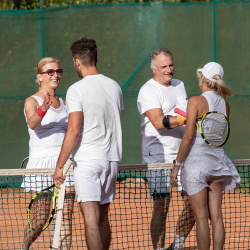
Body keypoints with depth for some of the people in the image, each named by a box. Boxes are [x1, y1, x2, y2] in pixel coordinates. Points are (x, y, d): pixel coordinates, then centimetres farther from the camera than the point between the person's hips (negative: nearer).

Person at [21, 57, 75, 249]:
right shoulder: (32, 101, -3)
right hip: (41, 163, -5)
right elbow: (32, 123, -25)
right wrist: (43, 109, -44)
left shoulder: (63, 103, 16)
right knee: (41, 219, -3)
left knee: (66, 216, -4)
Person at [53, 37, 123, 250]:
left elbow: (74, 131, -15)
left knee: (91, 217, -9)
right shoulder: (114, 86, 9)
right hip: (111, 159, 6)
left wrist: (60, 165, -9)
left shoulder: (77, 90, -11)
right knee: (103, 217, 14)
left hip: (87, 160, -6)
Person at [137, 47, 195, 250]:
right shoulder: (148, 91, -8)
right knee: (161, 207, -8)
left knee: (193, 203, 5)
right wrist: (185, 119, -30)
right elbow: (159, 122, -21)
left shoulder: (180, 86, 15)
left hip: (183, 155, 7)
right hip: (158, 157, -7)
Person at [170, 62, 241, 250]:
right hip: (217, 160, 6)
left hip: (196, 161, -6)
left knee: (201, 217, -2)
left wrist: (177, 165, -8)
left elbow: (188, 137, -15)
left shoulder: (196, 102, -12)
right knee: (216, 216, 7)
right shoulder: (224, 104, 7)